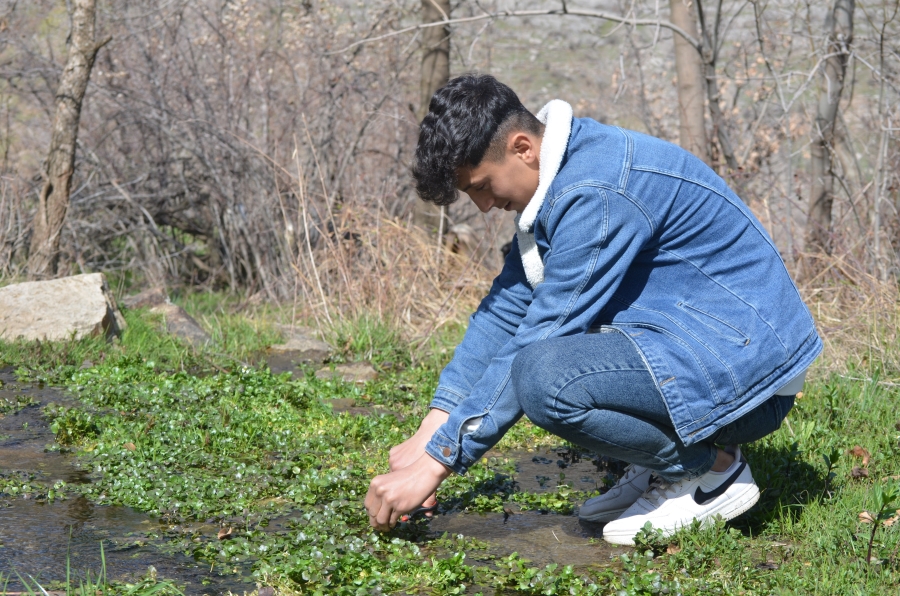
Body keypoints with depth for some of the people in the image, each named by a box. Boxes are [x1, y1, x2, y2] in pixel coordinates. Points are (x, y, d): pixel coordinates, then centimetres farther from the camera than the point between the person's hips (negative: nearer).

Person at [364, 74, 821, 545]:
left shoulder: (598, 192, -22)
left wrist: (436, 462, -18)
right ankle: (667, 459, 11)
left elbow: (540, 340, -23)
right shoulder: (556, 178, 8)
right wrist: (431, 431, 5)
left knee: (545, 377, -29)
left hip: (748, 363, -10)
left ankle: (712, 471, -7)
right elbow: (505, 309, 12)